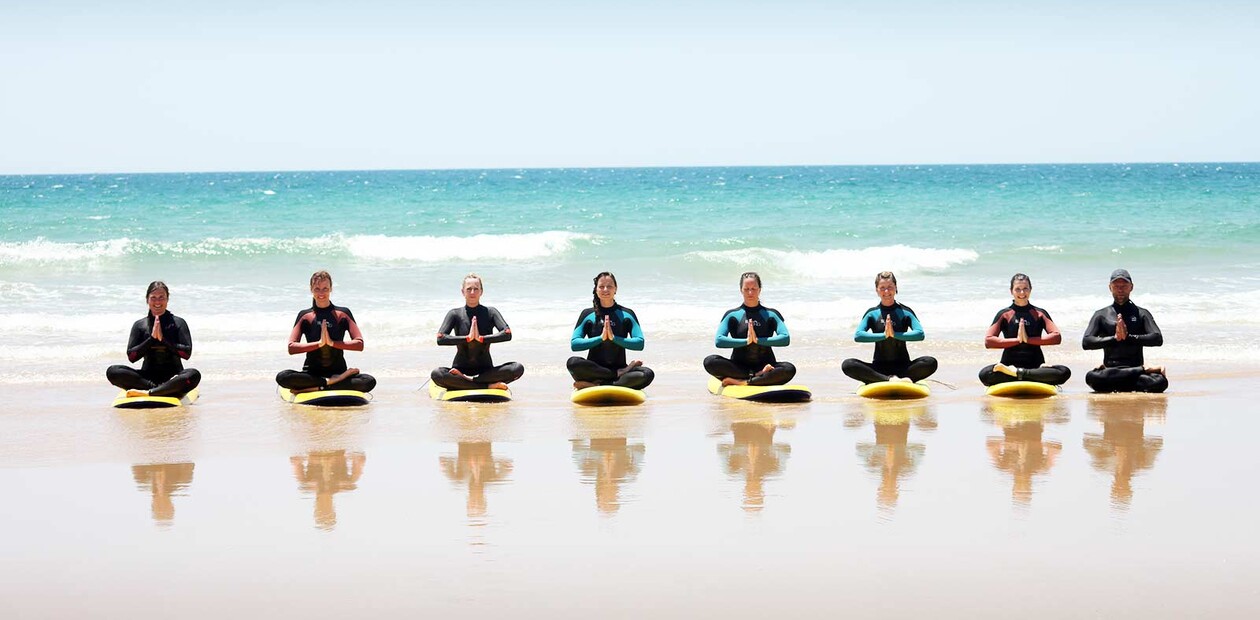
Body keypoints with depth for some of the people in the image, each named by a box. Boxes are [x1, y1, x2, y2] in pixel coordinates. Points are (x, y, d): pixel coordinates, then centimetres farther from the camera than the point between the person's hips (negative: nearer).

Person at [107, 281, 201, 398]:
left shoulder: (178, 323, 4)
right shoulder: (139, 325, 8)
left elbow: (187, 353, -7)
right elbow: (131, 357, -1)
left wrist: (163, 339, -14)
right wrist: (152, 338, -11)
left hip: (173, 375, -2)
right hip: (148, 376, 2)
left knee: (194, 375, -36)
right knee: (112, 371, -23)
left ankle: (147, 392, -38)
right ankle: (158, 389, -30)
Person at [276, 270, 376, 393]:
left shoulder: (342, 314, 5)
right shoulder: (305, 315, 6)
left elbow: (359, 344, -5)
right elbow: (291, 348, -5)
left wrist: (332, 343, -17)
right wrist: (319, 343, -17)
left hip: (339, 371, 0)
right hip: (312, 374, 0)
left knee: (370, 381, -29)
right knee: (282, 377, -30)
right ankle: (333, 382, -26)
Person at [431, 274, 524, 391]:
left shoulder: (490, 313, 4)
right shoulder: (455, 314, 3)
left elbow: (507, 334, -11)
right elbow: (441, 339, -11)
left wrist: (481, 338, -20)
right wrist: (467, 338, -19)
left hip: (485, 370, 1)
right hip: (461, 367, -1)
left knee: (518, 369, -26)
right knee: (436, 374, -33)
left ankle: (468, 380, -26)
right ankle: (489, 385, -31)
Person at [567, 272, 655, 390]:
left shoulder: (627, 314, 7)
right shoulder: (588, 314, 7)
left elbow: (640, 343, -4)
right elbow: (574, 344, -4)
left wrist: (614, 338, -16)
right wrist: (601, 338, -15)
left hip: (619, 366, 0)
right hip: (594, 370, 0)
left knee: (647, 374, -29)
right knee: (573, 362, -32)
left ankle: (596, 386, -33)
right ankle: (619, 374, -24)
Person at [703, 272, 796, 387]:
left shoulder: (771, 315, 7)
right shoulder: (733, 315, 6)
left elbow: (785, 339, -8)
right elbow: (718, 341, -9)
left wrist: (758, 340, -18)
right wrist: (746, 341, -18)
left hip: (764, 366, 0)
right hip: (738, 367, 0)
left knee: (789, 369, -30)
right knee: (709, 361, -27)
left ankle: (742, 382, -31)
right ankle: (758, 377, -26)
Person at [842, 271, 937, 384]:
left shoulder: (905, 312, 4)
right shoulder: (872, 314, 5)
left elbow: (920, 334, -11)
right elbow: (857, 336, -11)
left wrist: (894, 334, -21)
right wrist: (884, 335, -21)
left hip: (903, 366, -1)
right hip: (879, 368, 1)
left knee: (931, 362, -28)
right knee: (847, 365, -26)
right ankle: (890, 379, -35)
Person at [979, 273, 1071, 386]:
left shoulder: (1039, 313, 12)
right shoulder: (1004, 314, 9)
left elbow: (1057, 337, -3)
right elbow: (988, 341, -2)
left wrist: (1028, 339, -10)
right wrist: (1017, 340, -7)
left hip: (1035, 365, 1)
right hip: (1010, 363, -1)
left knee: (1065, 372, -29)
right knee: (984, 374, -34)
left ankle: (1017, 373, -29)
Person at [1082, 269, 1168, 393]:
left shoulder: (1141, 314, 13)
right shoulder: (1101, 315, 12)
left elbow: (1157, 339, -4)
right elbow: (1086, 342, -2)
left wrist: (1128, 337, -14)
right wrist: (1115, 338, -13)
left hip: (1135, 371, -1)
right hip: (1110, 371, 1)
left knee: (1160, 382, -34)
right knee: (1091, 377, -37)